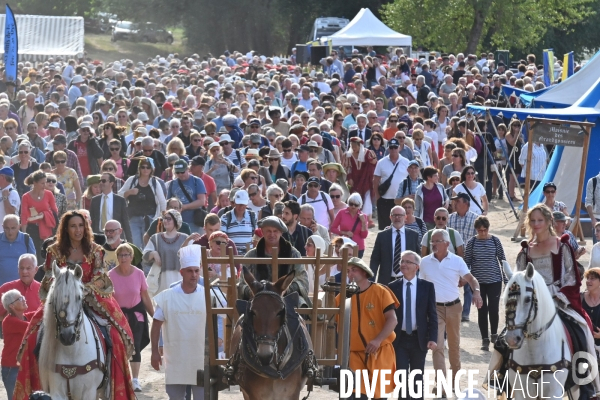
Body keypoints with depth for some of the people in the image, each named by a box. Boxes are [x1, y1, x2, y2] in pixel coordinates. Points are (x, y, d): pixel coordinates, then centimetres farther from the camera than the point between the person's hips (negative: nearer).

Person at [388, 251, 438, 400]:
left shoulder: (427, 287, 0)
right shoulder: (393, 287, 1)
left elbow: (432, 315, -1)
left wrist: (432, 338, -9)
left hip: (419, 339, 0)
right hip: (399, 338, 0)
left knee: (418, 378, 11)